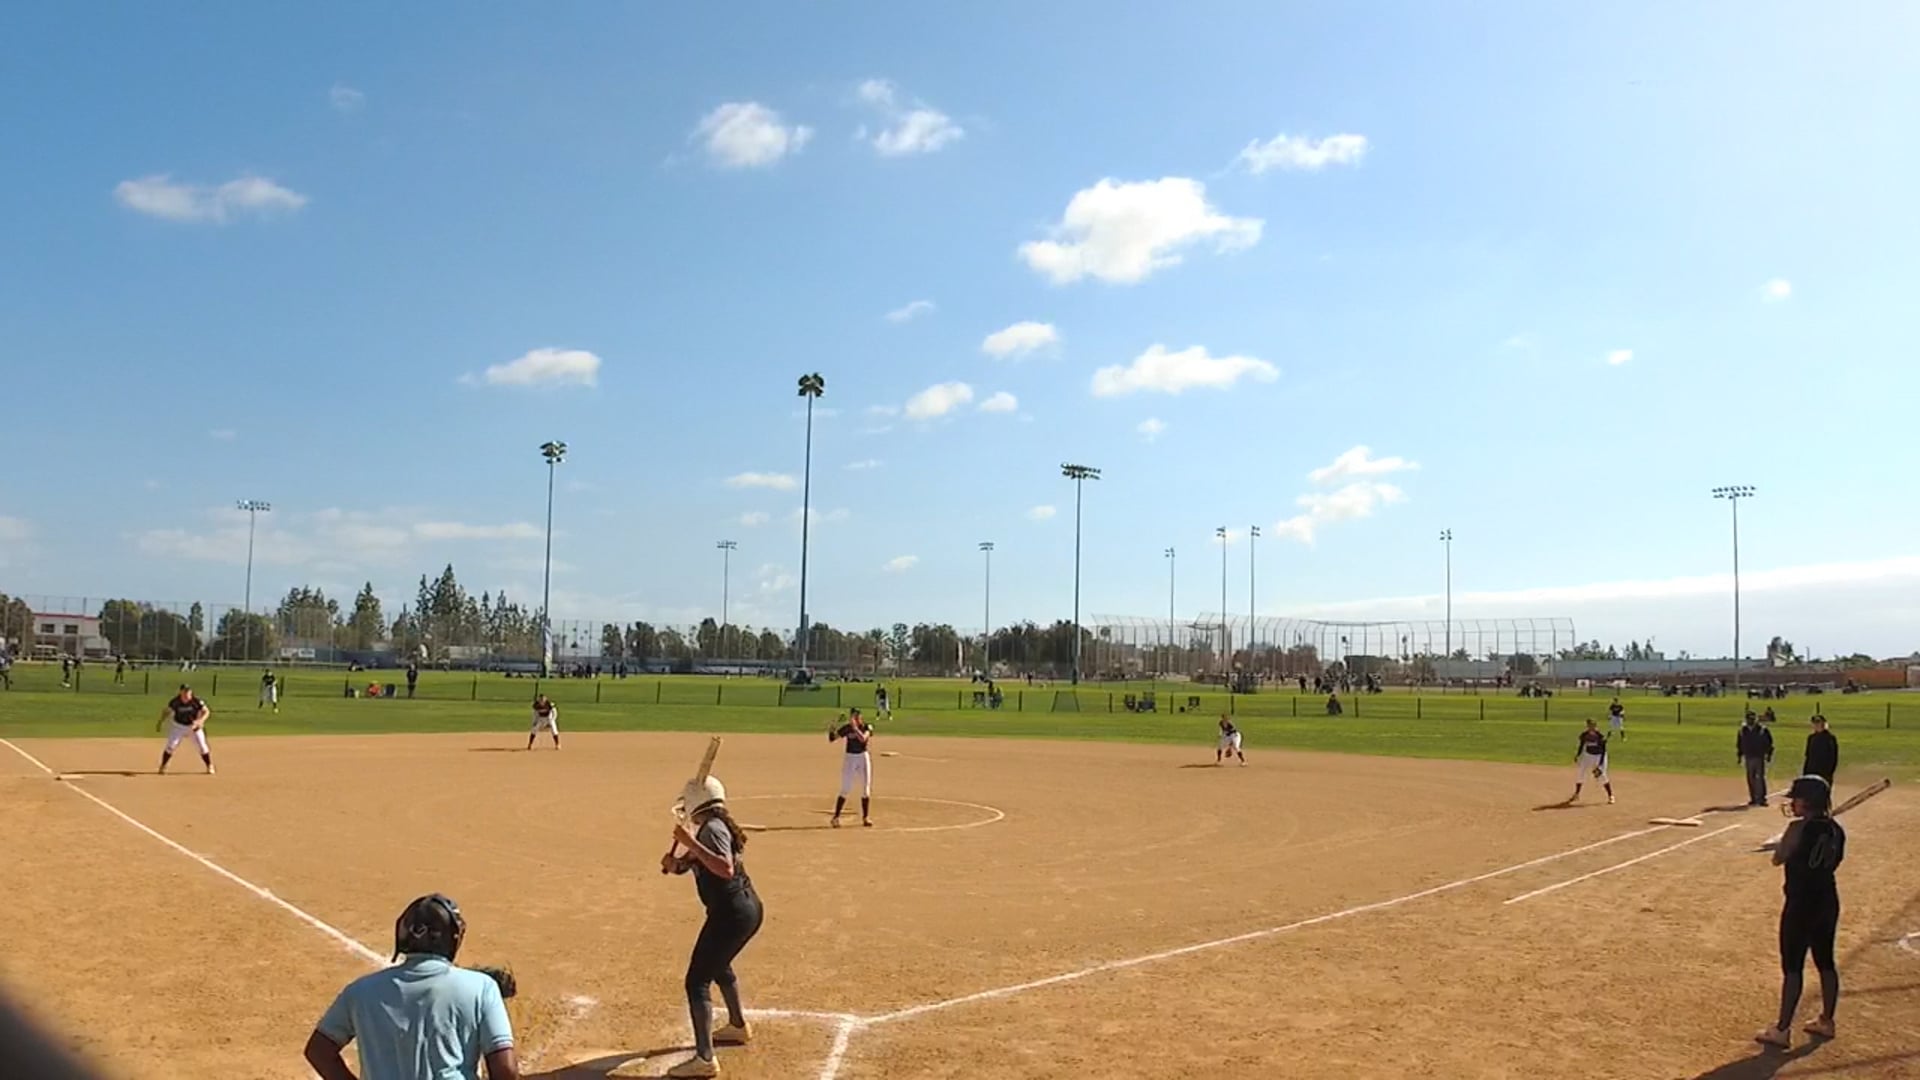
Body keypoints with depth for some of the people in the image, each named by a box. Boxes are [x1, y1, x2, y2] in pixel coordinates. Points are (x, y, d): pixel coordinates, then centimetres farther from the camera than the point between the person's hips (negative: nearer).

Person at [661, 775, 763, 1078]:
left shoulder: (712, 829, -14)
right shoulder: (712, 827, 16)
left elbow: (726, 869, -31)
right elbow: (687, 864, 19)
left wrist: (691, 843, -29)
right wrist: (673, 862, -3)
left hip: (731, 914, -10)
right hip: (748, 908, 10)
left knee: (697, 981, -9)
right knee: (718, 965, 32)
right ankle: (738, 1026, 50)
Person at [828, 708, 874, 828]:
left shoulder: (867, 727, -5)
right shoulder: (846, 728, -4)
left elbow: (863, 738, -25)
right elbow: (832, 738, -9)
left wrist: (855, 727, -31)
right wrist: (831, 731, -29)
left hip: (863, 757, 1)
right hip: (849, 758, -1)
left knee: (866, 789, 3)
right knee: (845, 790, -5)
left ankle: (865, 818, 13)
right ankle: (835, 817, 2)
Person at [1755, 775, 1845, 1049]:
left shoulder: (1800, 828, -19)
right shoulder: (1835, 829, 3)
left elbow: (1778, 859, -9)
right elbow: (1835, 862, 15)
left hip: (1801, 903, -8)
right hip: (1828, 901, 8)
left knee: (1792, 966, -3)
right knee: (1825, 962, 19)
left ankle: (1782, 1029, 1)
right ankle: (1826, 1021, 30)